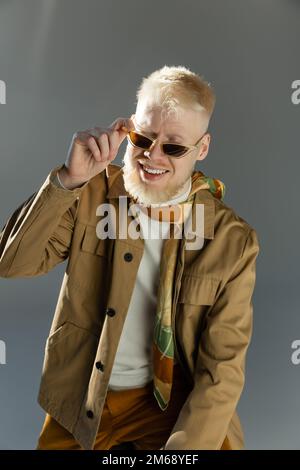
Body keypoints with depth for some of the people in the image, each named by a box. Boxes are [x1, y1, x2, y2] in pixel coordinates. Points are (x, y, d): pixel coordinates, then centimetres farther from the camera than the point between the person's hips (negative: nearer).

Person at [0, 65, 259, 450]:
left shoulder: (233, 241, -11)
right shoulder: (93, 194, -8)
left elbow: (223, 365, -10)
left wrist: (182, 446, -22)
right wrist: (69, 180, -26)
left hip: (172, 401, -1)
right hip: (79, 403, 2)